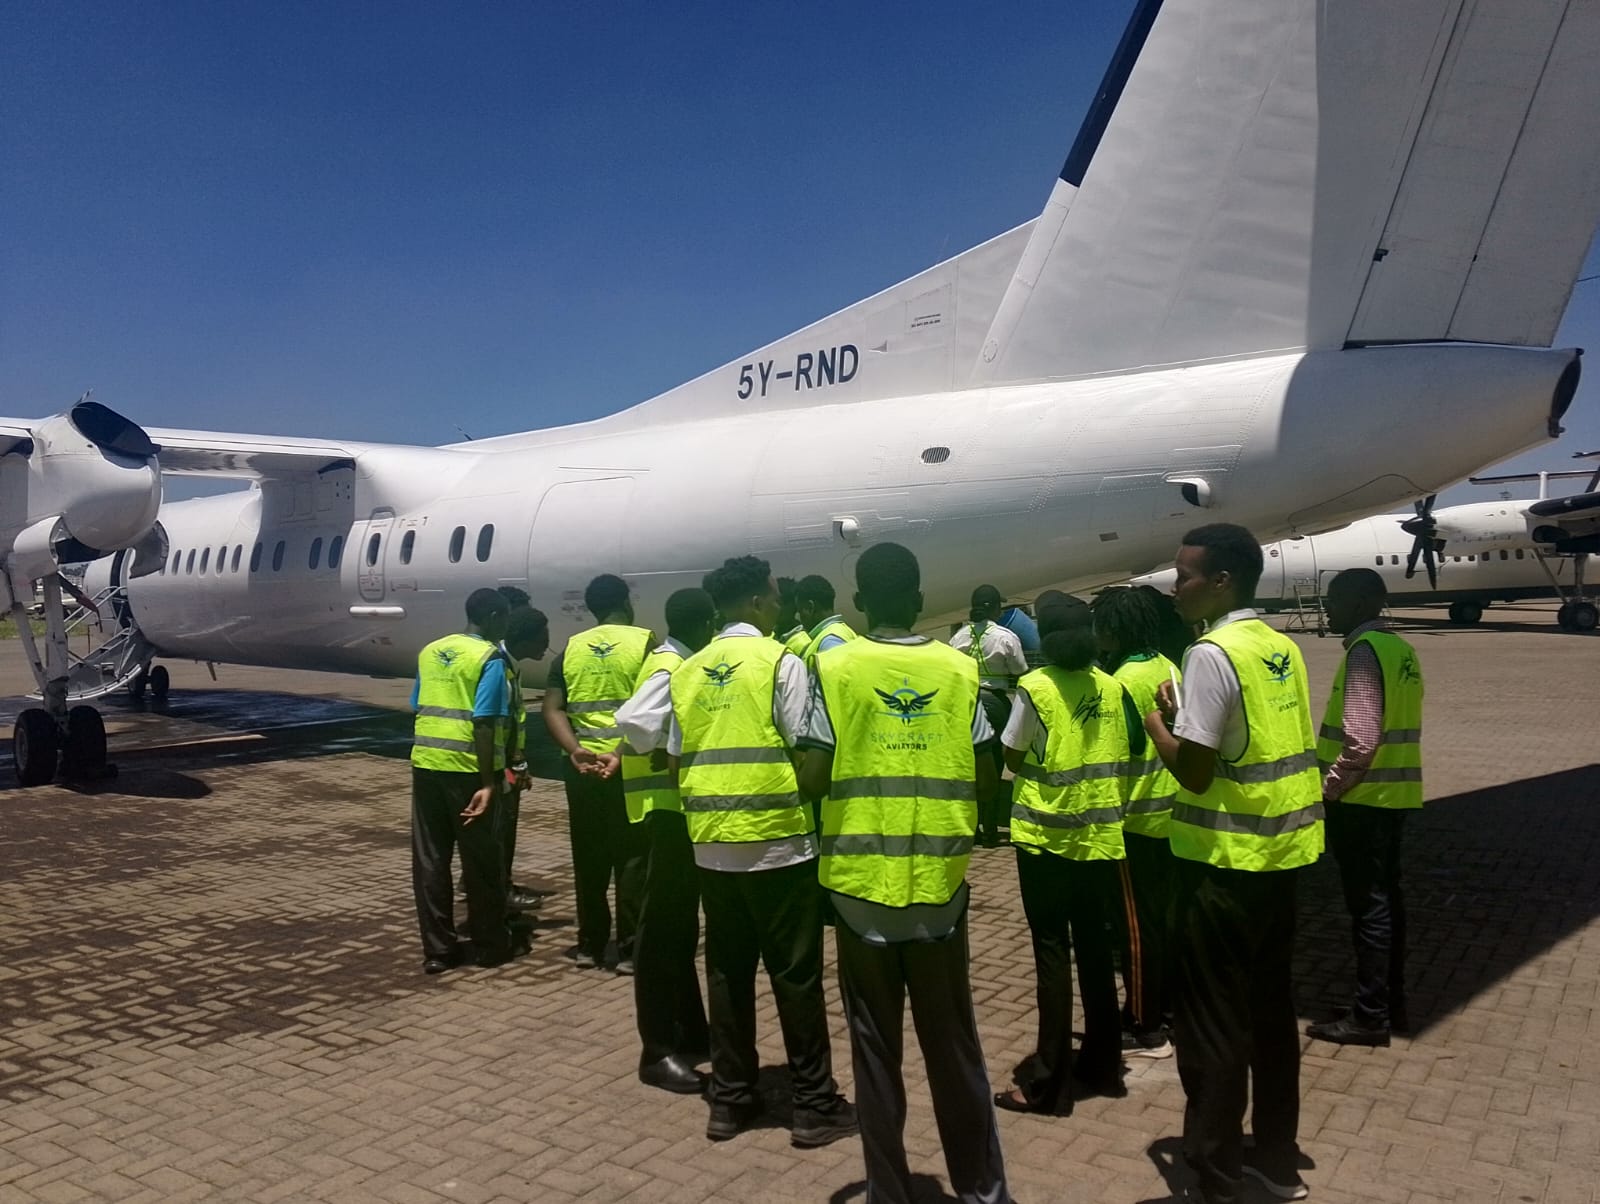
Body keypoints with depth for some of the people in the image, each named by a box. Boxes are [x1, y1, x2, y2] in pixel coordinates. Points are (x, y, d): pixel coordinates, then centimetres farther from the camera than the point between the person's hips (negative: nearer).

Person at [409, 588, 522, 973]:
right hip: (466, 768, -6)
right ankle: (490, 945, 17)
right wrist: (488, 782, -17)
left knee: (429, 859, 10)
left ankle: (438, 949, 15)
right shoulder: (489, 658, -9)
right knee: (480, 860, 7)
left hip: (425, 763, 6)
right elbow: (483, 725, -16)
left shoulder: (430, 651, 12)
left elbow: (419, 709, 14)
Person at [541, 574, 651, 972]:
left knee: (589, 859, 14)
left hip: (582, 767, 4)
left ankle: (589, 945, 22)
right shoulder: (644, 642, -3)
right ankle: (630, 948, 7)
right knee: (632, 858, 4)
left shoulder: (571, 648, 9)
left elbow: (552, 709, 0)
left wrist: (575, 750, -10)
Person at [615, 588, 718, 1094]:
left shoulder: (680, 665, 15)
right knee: (663, 927, -5)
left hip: (681, 805, 10)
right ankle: (658, 1050, 2)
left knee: (681, 924, 16)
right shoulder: (671, 670, -15)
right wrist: (674, 752, -22)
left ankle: (691, 1033, 27)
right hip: (668, 805, -10)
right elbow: (631, 719, -31)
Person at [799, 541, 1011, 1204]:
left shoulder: (835, 668, -7)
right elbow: (984, 779, -1)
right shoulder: (962, 670, -1)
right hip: (939, 881, 2)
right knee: (952, 1037, 15)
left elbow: (814, 779, -11)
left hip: (862, 881, -2)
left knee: (876, 1044, 10)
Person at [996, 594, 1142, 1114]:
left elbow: (1013, 759, -5)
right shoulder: (1110, 687, 1)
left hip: (1046, 836, -5)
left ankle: (1047, 1082, 5)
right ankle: (1102, 1064, 25)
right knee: (1095, 949, 15)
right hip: (1100, 836, 5)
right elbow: (1126, 756, 8)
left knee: (1052, 953, 0)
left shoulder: (1035, 687, -13)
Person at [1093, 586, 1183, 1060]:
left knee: (1137, 923, 0)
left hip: (1135, 818, -9)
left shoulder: (1124, 681, -20)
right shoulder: (1168, 669, 5)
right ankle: (1167, 1005, 31)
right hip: (1167, 812, 9)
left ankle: (1144, 1028, 8)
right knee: (1163, 914, 19)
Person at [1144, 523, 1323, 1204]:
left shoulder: (1212, 654, -18)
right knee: (1270, 1009, 19)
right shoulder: (1282, 649, 8)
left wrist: (1157, 724, -3)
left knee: (1211, 1024, 3)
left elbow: (1194, 769, -20)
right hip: (1278, 855, 9)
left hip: (1225, 864, -8)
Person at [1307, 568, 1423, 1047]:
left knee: (1368, 905, -2)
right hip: (1392, 795, 9)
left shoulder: (1366, 650, -16)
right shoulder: (1399, 648, 13)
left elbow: (1361, 737, -22)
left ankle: (1370, 1016, 7)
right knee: (1385, 897, 15)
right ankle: (1392, 1004, 25)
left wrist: (1329, 787, -13)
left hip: (1362, 797, -9)